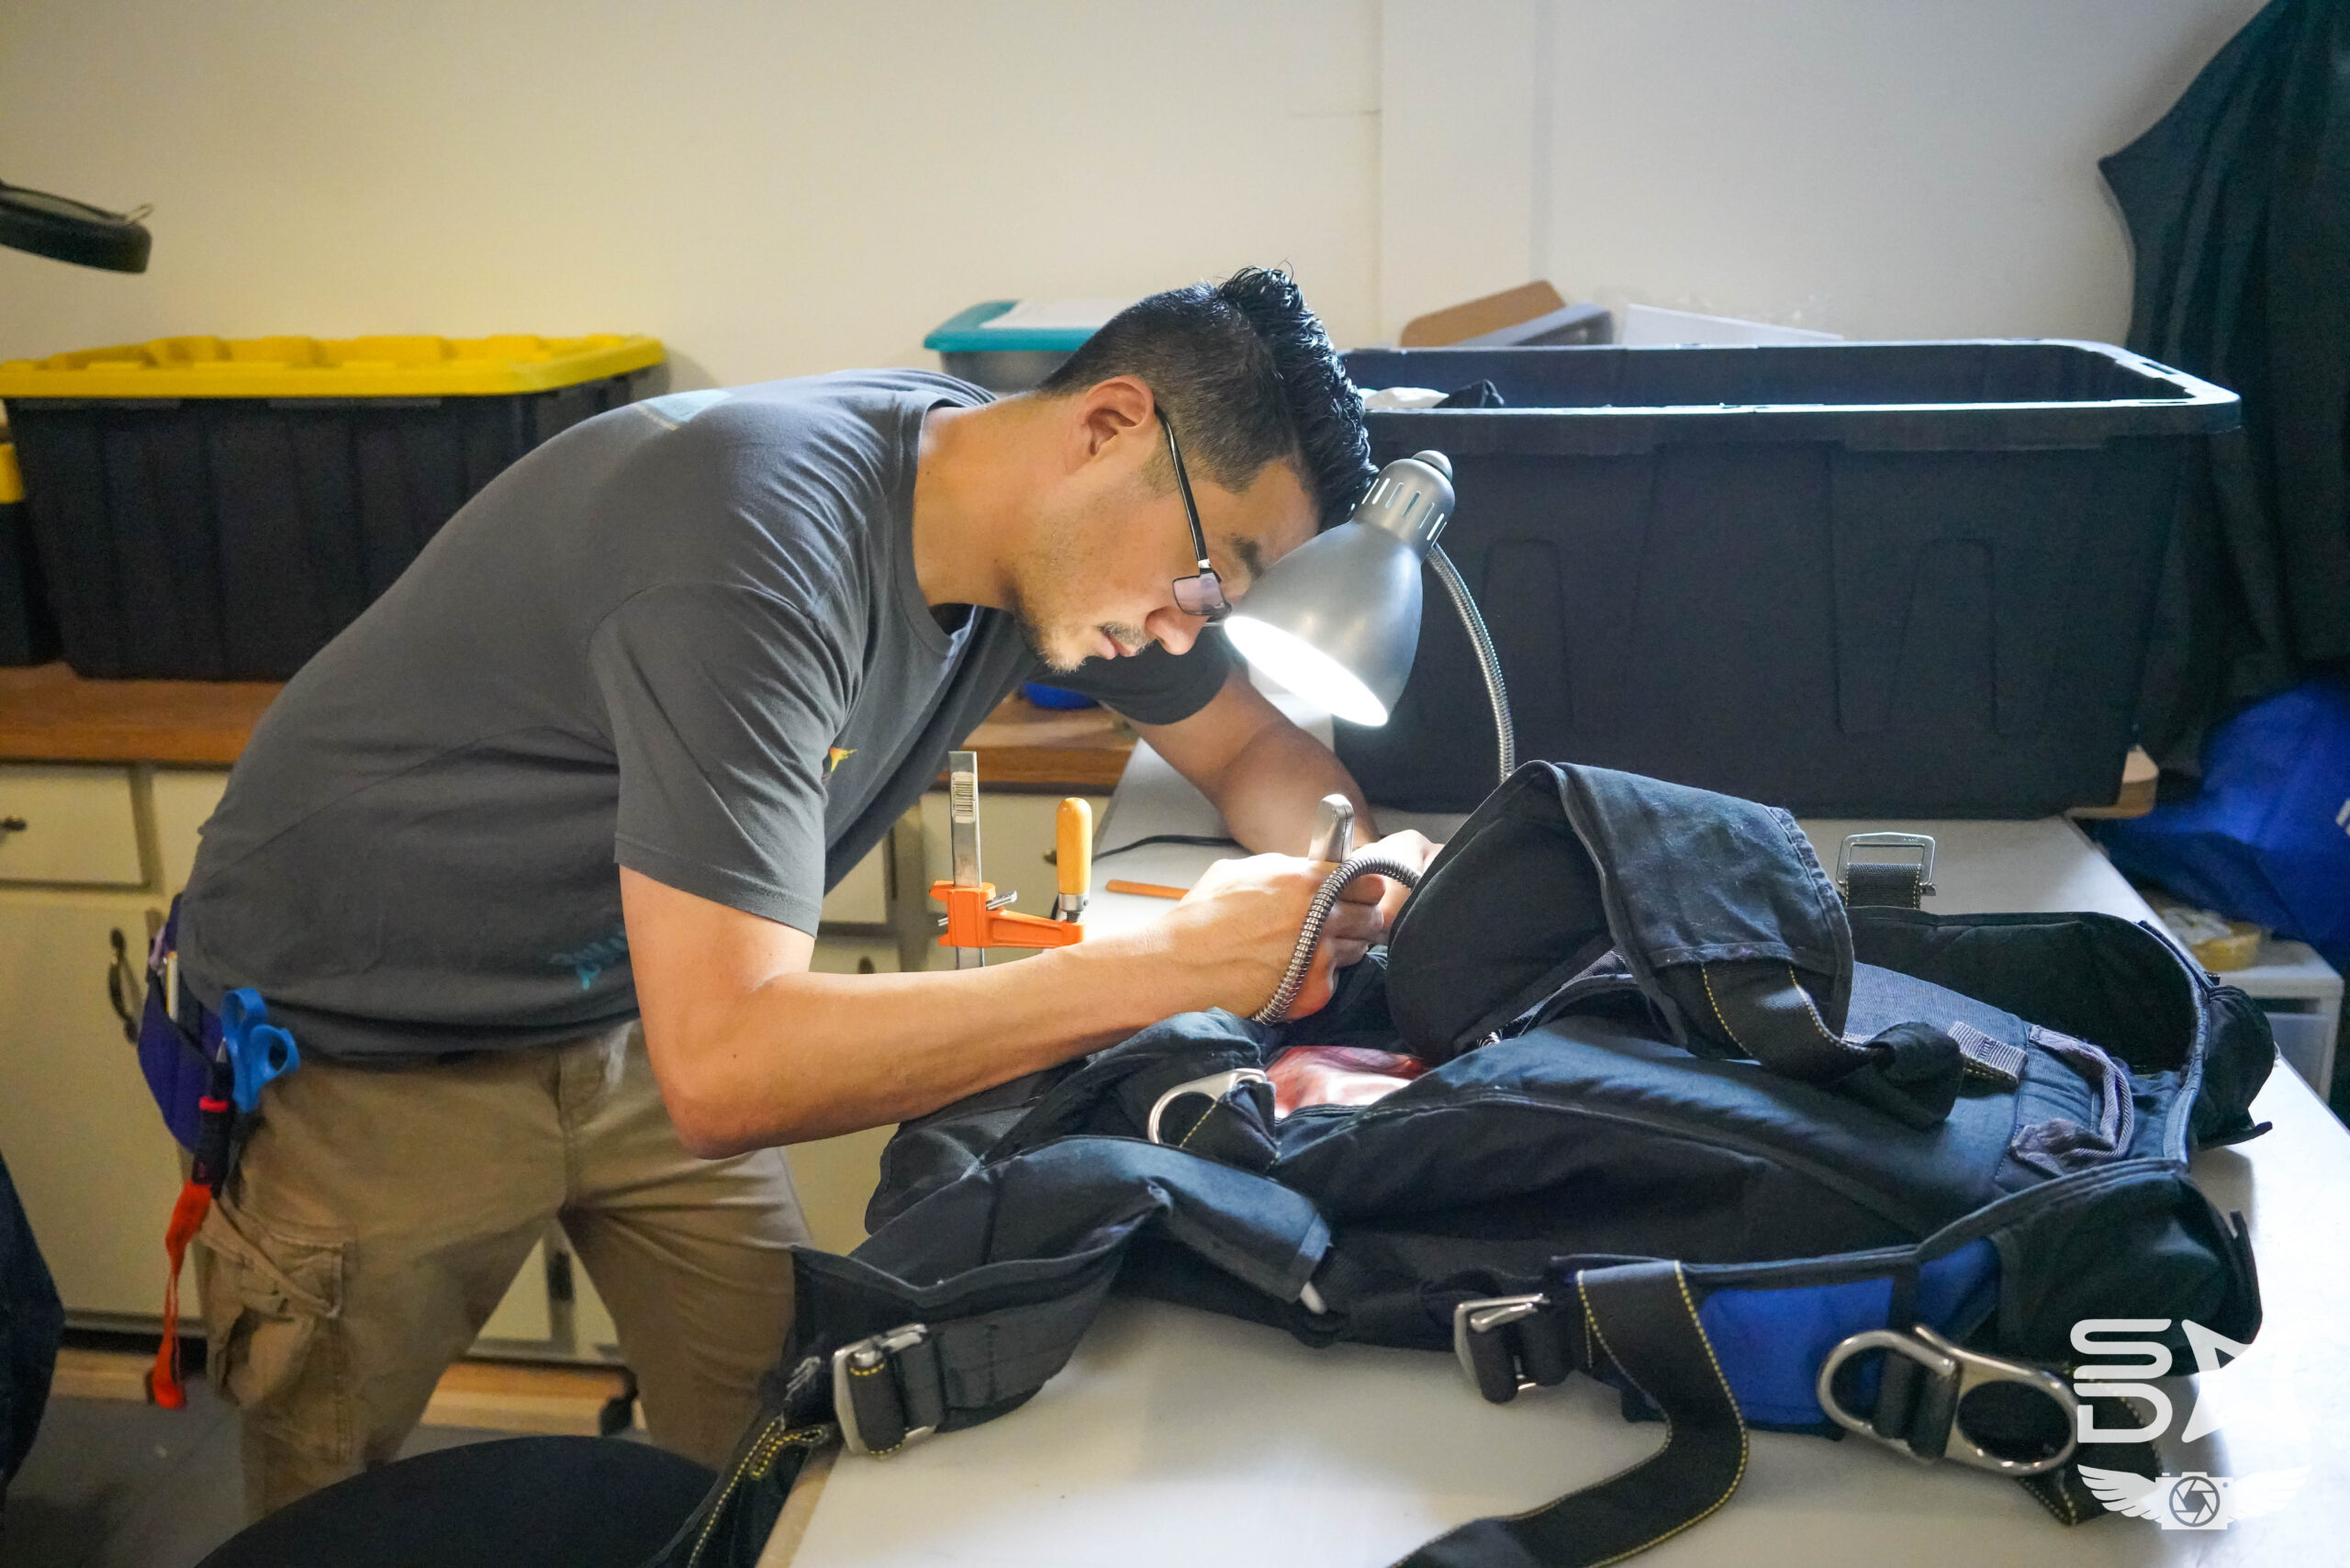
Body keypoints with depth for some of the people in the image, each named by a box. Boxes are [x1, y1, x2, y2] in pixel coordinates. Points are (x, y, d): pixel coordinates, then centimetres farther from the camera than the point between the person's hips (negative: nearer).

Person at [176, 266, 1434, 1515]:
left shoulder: (1049, 526, -10)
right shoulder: (768, 534, -36)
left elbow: (1252, 748, 7)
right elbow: (725, 1073, -41)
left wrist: (1358, 873, -16)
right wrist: (1173, 962, -38)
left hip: (633, 1020, 7)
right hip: (359, 1049, -6)